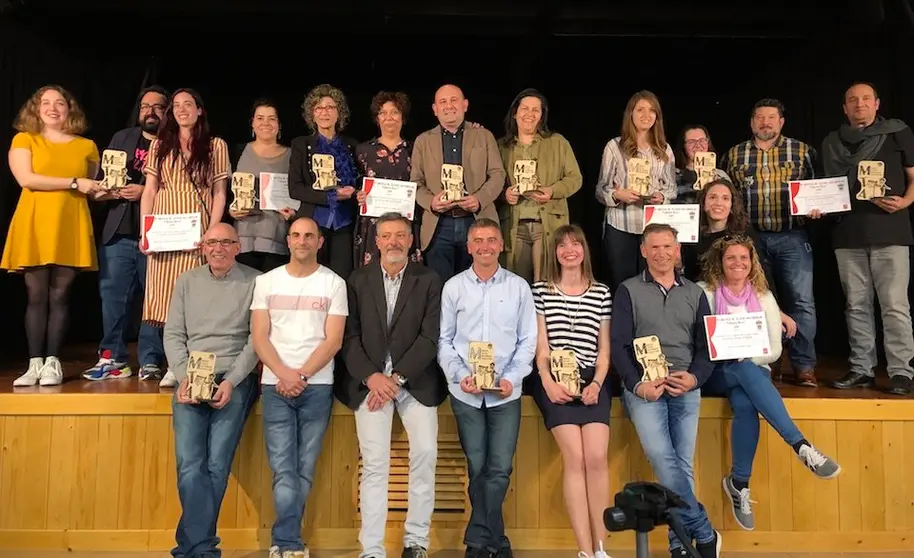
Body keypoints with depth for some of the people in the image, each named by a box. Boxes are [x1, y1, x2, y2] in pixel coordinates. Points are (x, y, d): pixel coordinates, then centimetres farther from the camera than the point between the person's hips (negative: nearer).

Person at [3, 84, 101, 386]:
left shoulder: (87, 146, 14)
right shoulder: (23, 140, 8)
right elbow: (26, 178, -7)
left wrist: (102, 191, 3)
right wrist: (74, 183, -10)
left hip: (70, 227, 1)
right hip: (34, 226, -1)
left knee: (60, 296, 0)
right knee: (36, 296, 0)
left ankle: (52, 363, 5)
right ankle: (35, 363, 5)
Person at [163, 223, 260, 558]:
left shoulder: (254, 282, 2)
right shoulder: (187, 282, 13)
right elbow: (173, 335, 10)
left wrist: (231, 382, -12)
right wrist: (184, 377, -5)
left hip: (235, 381, -2)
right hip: (190, 381, 3)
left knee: (217, 465, -9)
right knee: (189, 466, -9)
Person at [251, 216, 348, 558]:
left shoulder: (334, 283, 4)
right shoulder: (266, 282, 8)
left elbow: (333, 340, -3)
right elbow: (259, 337, 2)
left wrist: (301, 376, -12)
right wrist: (284, 374, -11)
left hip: (317, 386, 0)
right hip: (275, 385, 1)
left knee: (304, 468, 5)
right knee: (283, 468, -3)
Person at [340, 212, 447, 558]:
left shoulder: (428, 281, 3)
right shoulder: (358, 280, 7)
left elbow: (430, 337, -4)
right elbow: (350, 336, 2)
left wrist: (397, 378, -13)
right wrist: (371, 377, -12)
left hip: (415, 381, 0)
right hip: (370, 381, 0)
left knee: (425, 452, -7)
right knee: (374, 463, -3)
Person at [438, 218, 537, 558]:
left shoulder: (518, 287, 4)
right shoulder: (453, 287, 4)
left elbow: (528, 340, 2)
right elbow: (444, 340, 4)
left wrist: (511, 378, -10)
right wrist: (460, 375, -10)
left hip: (506, 392, 0)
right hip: (465, 392, 0)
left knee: (499, 469, 0)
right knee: (477, 467, 8)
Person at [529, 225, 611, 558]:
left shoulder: (601, 293, 14)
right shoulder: (541, 290, 9)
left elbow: (604, 349, 12)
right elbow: (539, 344, 5)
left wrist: (597, 384, -4)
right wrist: (547, 381, -11)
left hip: (592, 380, 2)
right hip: (554, 380, -2)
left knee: (597, 457, -15)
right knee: (575, 457, -16)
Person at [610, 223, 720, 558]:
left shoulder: (695, 293, 16)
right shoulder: (628, 291, 8)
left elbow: (706, 347, 12)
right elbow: (619, 345, 1)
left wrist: (694, 378, -7)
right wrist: (637, 384, -12)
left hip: (686, 388, 2)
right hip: (643, 386, -2)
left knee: (682, 465, -3)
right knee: (662, 459, -18)